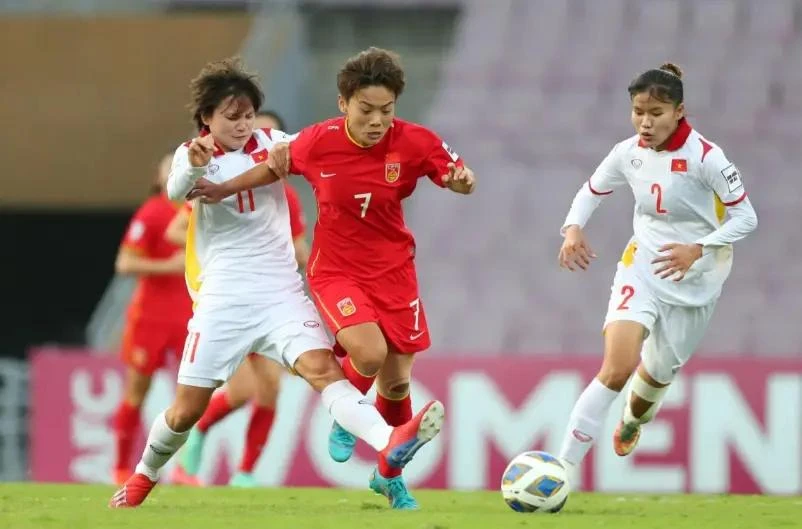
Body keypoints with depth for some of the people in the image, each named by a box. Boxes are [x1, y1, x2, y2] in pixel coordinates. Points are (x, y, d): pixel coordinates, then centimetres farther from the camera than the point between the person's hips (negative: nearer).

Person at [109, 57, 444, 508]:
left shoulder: (270, 143, 6)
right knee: (188, 408, 5)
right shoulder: (193, 154, -2)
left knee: (322, 368, -23)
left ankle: (391, 445, -45)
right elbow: (176, 192, -24)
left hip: (282, 292, 1)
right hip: (224, 298, -1)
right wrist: (194, 166, -46)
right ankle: (144, 476, 32)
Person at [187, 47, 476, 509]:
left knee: (397, 381, 5)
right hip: (336, 271, -2)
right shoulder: (318, 142, -15)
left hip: (394, 270, 2)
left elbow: (461, 179, -5)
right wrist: (225, 189, 4)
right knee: (369, 354, -27)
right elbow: (278, 165, 6)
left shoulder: (413, 142, -15)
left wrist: (462, 180, -27)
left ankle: (391, 476, 31)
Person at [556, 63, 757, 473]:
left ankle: (632, 422, 55)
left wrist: (698, 249, -27)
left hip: (694, 282, -1)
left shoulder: (705, 157, -17)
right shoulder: (628, 154, -5)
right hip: (641, 269, 1)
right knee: (617, 369, -22)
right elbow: (592, 191, 13)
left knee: (656, 376, 15)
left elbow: (745, 217, -13)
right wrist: (573, 228, -7)